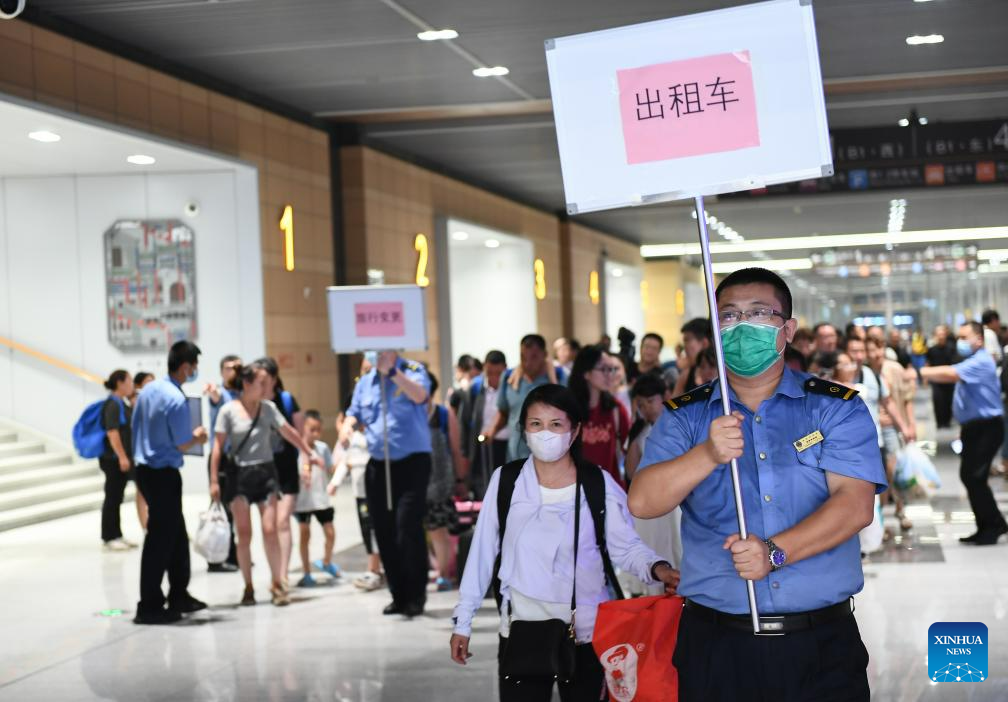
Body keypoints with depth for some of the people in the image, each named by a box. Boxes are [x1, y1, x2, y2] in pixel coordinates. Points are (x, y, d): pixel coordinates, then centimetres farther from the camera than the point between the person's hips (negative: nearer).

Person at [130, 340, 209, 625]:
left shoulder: (148, 390, 6)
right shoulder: (177, 400, -20)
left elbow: (134, 427, 14)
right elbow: (182, 445, -14)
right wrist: (197, 437, 6)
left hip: (144, 469, 9)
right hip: (164, 474, -9)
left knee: (176, 534, 18)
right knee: (160, 539, -3)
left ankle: (179, 595, 28)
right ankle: (149, 607, 0)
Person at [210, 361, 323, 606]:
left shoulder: (269, 408, 2)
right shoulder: (229, 410, -7)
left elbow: (289, 432, 13)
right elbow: (218, 446, -5)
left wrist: (310, 453, 17)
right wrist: (214, 480, -8)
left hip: (265, 472, 2)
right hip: (239, 474, -2)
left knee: (270, 530, -5)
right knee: (244, 534, 1)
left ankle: (277, 584, 5)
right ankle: (248, 587, 12)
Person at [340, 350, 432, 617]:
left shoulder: (413, 371, -3)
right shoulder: (365, 381, 12)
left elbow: (420, 396, -23)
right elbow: (355, 413, 18)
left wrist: (391, 371, -31)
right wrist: (347, 426, -4)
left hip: (412, 462, -6)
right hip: (378, 464, 6)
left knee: (408, 527, -14)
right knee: (384, 532, 5)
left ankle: (416, 595, -3)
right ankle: (399, 595, 16)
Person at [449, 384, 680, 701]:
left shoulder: (599, 485, -5)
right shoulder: (505, 481, -2)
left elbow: (626, 547, -1)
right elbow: (482, 553, 4)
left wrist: (657, 567, -23)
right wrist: (463, 620, 6)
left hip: (586, 632, 0)